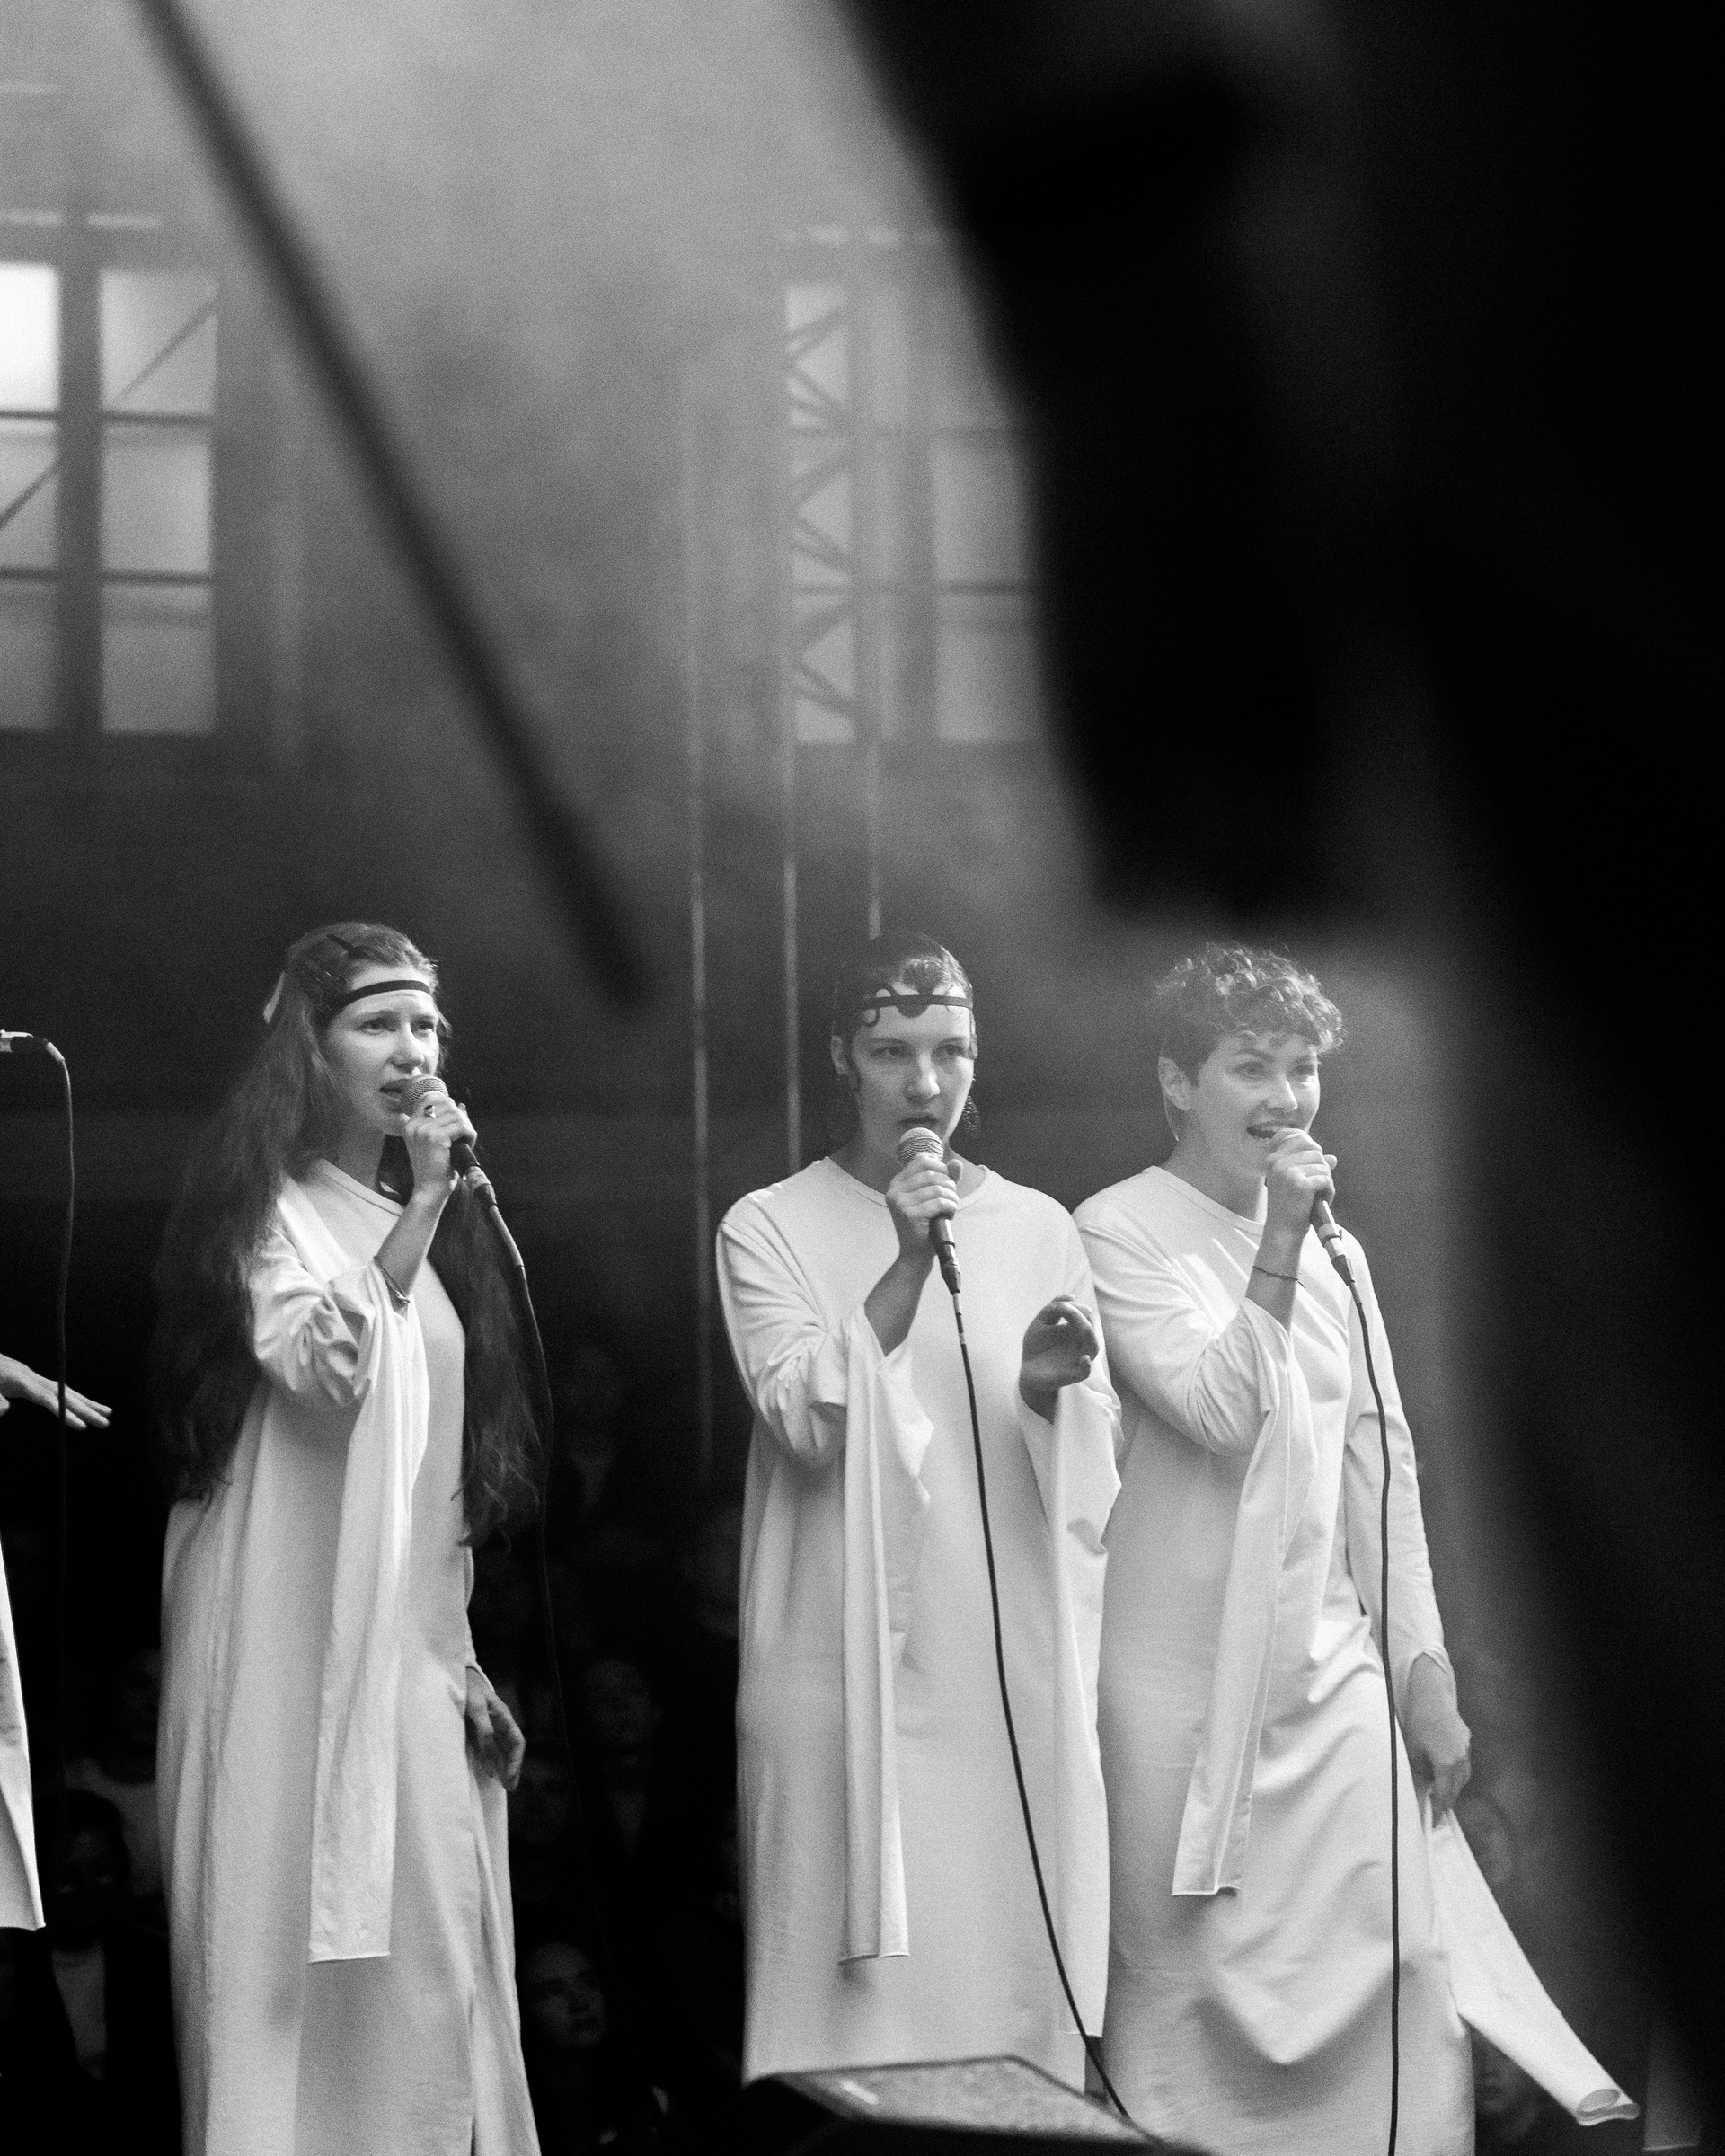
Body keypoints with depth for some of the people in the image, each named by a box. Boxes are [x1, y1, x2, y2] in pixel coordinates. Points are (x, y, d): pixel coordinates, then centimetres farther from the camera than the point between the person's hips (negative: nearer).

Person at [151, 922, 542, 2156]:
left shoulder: (435, 1227, 17)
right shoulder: (269, 1210, -4)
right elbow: (329, 1366, -23)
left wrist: (461, 1658, 15)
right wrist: (420, 1210, -19)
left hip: (415, 1647, 7)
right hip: (302, 1639, -7)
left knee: (425, 1950, 5)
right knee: (302, 1936, -8)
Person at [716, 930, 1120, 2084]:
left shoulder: (1039, 1229, 9)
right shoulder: (771, 1228, 3)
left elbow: (1096, 1463, 9)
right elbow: (805, 1420, -9)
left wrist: (1048, 1391, -12)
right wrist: (906, 1266, -17)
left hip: (1012, 1661, 2)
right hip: (846, 1661, -2)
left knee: (1015, 1967, 1)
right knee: (858, 1973, -4)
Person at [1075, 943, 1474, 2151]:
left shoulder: (1333, 1246, 11)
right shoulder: (1121, 1232, -6)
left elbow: (1380, 1459, 13)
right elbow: (1220, 1412, -16)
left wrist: (1424, 1664, 11)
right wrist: (1279, 1247, -20)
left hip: (1334, 1674, 5)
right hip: (1187, 1681, -5)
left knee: (1398, 1962, 1)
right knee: (1190, 1986, 1)